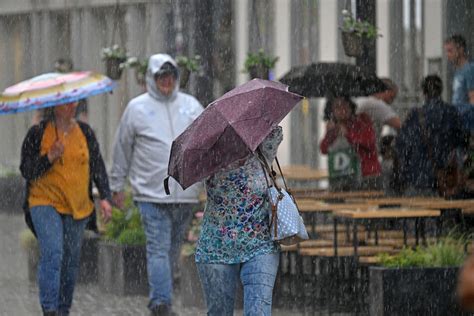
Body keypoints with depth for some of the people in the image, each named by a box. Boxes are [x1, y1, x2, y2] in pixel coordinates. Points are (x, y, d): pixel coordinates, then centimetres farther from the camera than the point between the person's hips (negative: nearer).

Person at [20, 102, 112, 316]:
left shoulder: (85, 132, 9)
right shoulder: (38, 133, -1)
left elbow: (98, 166, 11)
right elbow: (25, 170, -3)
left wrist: (105, 197, 1)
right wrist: (49, 158, -18)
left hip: (78, 208, 4)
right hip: (45, 203, -4)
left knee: (71, 260, 6)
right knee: (52, 253, -21)